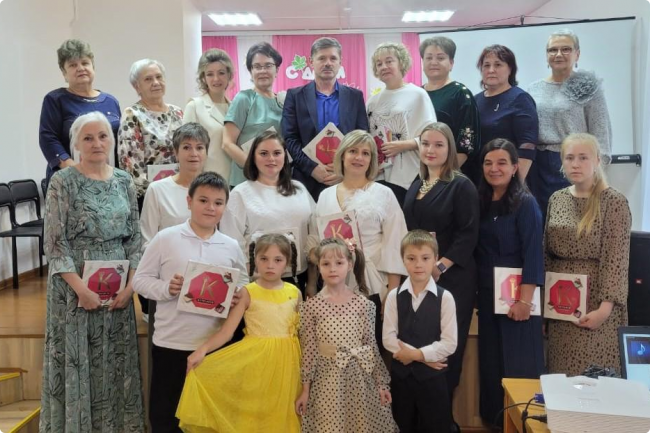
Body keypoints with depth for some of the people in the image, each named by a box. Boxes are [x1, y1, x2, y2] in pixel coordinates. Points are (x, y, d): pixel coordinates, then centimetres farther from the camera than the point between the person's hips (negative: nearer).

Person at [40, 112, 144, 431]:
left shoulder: (124, 181, 6)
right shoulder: (63, 182, -7)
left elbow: (134, 237, 7)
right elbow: (54, 243, -10)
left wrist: (130, 284, -3)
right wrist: (81, 289, -15)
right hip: (74, 285, -4)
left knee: (115, 358, 11)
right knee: (77, 358, 3)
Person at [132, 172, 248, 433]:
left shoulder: (231, 247, 3)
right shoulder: (165, 239, -5)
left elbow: (244, 287, 11)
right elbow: (140, 280, -2)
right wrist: (166, 288, -19)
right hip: (170, 343, -2)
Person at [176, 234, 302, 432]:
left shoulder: (294, 292, 2)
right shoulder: (248, 293, -7)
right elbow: (226, 331, -13)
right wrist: (203, 349, -27)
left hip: (285, 359, 3)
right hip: (257, 358, -3)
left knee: (281, 413, 10)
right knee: (253, 412, 4)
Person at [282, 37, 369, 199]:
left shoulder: (355, 96, 10)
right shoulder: (295, 96, 6)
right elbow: (289, 138, -1)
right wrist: (312, 168, -14)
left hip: (347, 181, 1)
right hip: (308, 181, -1)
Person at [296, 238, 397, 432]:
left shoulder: (363, 303, -3)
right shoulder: (311, 306, -5)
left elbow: (371, 343, 1)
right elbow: (309, 349, -2)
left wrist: (381, 382, 4)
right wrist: (305, 388, 0)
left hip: (359, 376, 1)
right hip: (327, 379, -1)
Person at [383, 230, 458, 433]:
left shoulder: (445, 297, -9)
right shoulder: (394, 296, -3)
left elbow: (449, 343, -12)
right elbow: (388, 338, -8)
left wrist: (416, 354, -14)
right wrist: (426, 357, -13)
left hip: (433, 375, -2)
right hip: (401, 373, 2)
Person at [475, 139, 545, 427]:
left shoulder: (525, 203, -9)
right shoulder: (481, 202, 7)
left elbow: (533, 254, -15)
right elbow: (478, 252, 10)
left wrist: (525, 299, -20)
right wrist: (477, 289, 2)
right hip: (487, 295, 6)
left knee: (518, 364, 2)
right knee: (490, 361, 13)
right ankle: (494, 418, 27)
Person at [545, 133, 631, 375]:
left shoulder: (614, 202, -8)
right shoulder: (556, 199, 8)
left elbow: (616, 261, -12)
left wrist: (605, 307, -18)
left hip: (596, 300, -5)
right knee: (561, 374, 10)